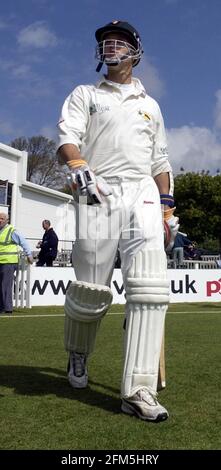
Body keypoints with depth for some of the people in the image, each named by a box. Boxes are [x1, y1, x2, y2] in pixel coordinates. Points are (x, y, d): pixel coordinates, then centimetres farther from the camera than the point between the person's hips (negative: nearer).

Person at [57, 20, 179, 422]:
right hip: (96, 195, -2)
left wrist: (168, 207, 15)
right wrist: (78, 164, -23)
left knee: (150, 286, -16)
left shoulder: (150, 105, 27)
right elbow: (67, 137, 0)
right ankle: (77, 355, 26)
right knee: (91, 291, -6)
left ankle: (139, 391, -14)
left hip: (143, 194, 2)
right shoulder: (83, 95, 19)